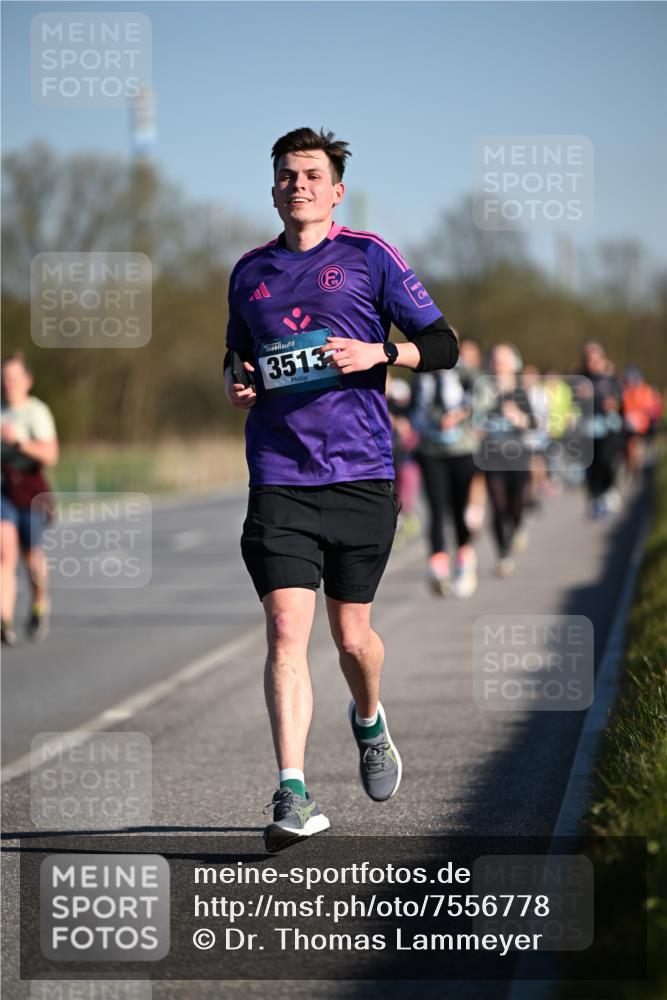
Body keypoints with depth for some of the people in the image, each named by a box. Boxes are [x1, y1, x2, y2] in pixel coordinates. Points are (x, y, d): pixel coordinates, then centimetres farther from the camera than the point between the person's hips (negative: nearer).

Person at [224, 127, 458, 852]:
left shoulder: (367, 256, 4)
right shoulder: (250, 272, 14)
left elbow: (443, 345, 4)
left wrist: (378, 352, -13)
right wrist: (234, 380, 7)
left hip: (362, 474, -2)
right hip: (279, 479, 2)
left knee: (352, 636, 6)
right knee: (285, 630, -13)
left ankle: (369, 722, 41)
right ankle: (294, 798, -17)